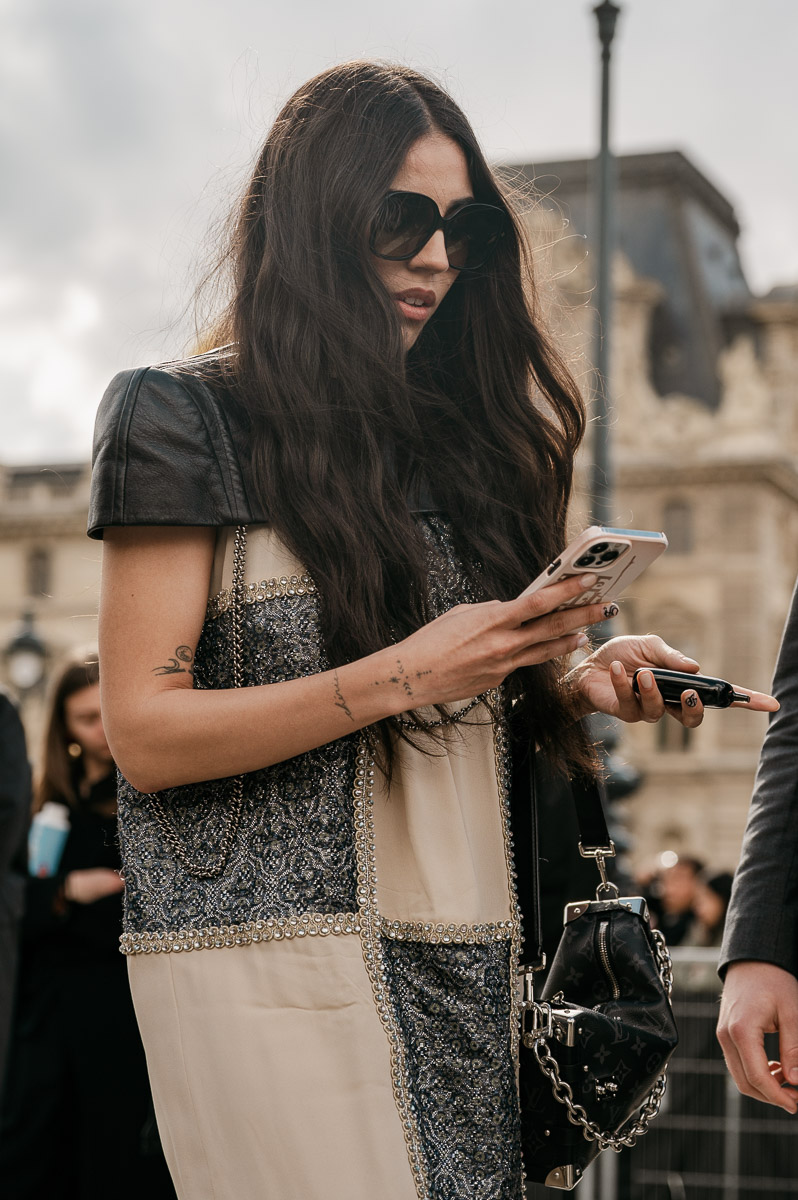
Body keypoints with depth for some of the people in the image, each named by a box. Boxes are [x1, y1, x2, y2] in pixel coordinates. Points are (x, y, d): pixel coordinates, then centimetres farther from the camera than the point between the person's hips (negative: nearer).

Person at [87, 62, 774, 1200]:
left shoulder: (453, 436, 18)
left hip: (464, 968, 6)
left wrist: (579, 681, 1)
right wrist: (402, 676, -16)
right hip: (274, 963, -5)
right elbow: (145, 736, -8)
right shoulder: (187, 419, -1)